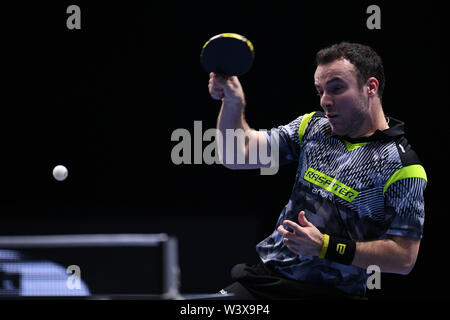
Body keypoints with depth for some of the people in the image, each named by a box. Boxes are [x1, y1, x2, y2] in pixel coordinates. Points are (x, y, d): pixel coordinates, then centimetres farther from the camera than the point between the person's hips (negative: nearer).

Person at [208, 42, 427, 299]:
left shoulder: (402, 165, -8)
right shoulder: (313, 126, 10)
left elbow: (404, 258, -12)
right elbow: (237, 156, 8)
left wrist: (324, 246, -18)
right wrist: (233, 103, -11)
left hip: (334, 291, -3)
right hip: (266, 277, 4)